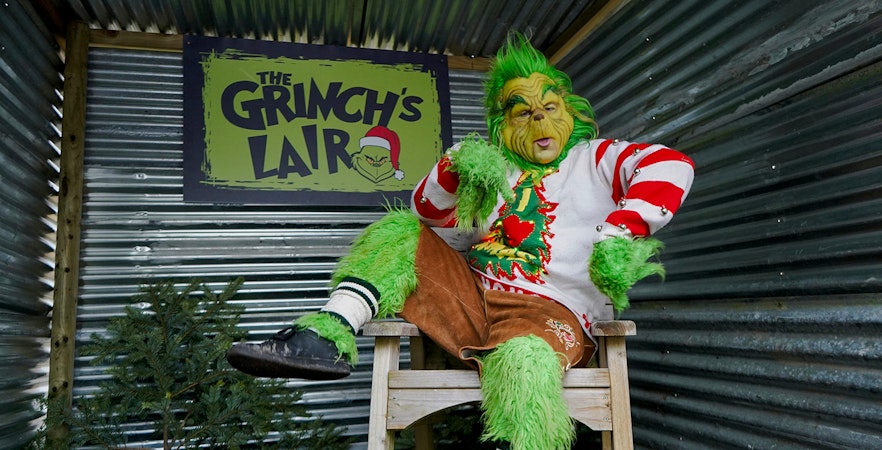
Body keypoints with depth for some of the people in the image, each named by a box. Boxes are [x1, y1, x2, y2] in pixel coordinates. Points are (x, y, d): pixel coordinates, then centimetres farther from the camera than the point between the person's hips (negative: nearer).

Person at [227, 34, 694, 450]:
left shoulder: (597, 159, 11)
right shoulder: (498, 169, 20)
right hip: (470, 293, 5)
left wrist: (620, 233, -24)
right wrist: (454, 169, -5)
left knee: (524, 362, -40)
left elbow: (669, 165, -8)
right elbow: (427, 213, 16)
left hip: (547, 312, -5)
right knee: (395, 233, -1)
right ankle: (326, 337, -19)